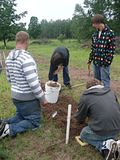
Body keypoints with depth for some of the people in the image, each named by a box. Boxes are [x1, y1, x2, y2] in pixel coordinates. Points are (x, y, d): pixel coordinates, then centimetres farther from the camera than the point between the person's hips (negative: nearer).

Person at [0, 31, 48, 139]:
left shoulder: (9, 57, 1)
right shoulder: (26, 58, -26)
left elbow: (9, 78, 11)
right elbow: (33, 83, -26)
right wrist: (42, 98, -13)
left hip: (15, 96, 8)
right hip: (29, 98, -8)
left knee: (20, 117, 27)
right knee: (34, 122, 11)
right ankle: (9, 129, -7)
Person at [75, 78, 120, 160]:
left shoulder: (85, 96, -4)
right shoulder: (110, 91, 9)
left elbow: (79, 119, 6)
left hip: (101, 131, -5)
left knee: (83, 134, 24)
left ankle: (105, 145, -1)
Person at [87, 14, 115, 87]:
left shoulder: (110, 33, -9)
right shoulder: (95, 34, 11)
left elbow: (112, 49, -12)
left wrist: (107, 61, -17)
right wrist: (90, 60, 13)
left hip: (104, 63, -6)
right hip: (95, 62, 7)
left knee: (105, 81, 1)